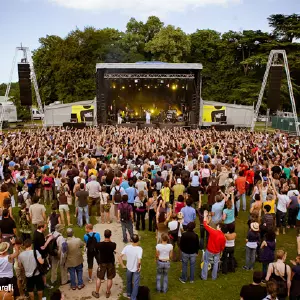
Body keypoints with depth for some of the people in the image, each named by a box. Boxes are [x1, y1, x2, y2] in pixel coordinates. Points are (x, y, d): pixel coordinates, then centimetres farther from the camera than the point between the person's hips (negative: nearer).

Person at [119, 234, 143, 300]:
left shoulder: (127, 247, -18)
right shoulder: (139, 249, -28)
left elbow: (120, 257, -16)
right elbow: (139, 261, -35)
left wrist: (123, 266, -4)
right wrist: (139, 267, -16)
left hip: (129, 268, 4)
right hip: (136, 269, -4)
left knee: (128, 282, 28)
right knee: (135, 284, 15)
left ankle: (128, 294, 48)